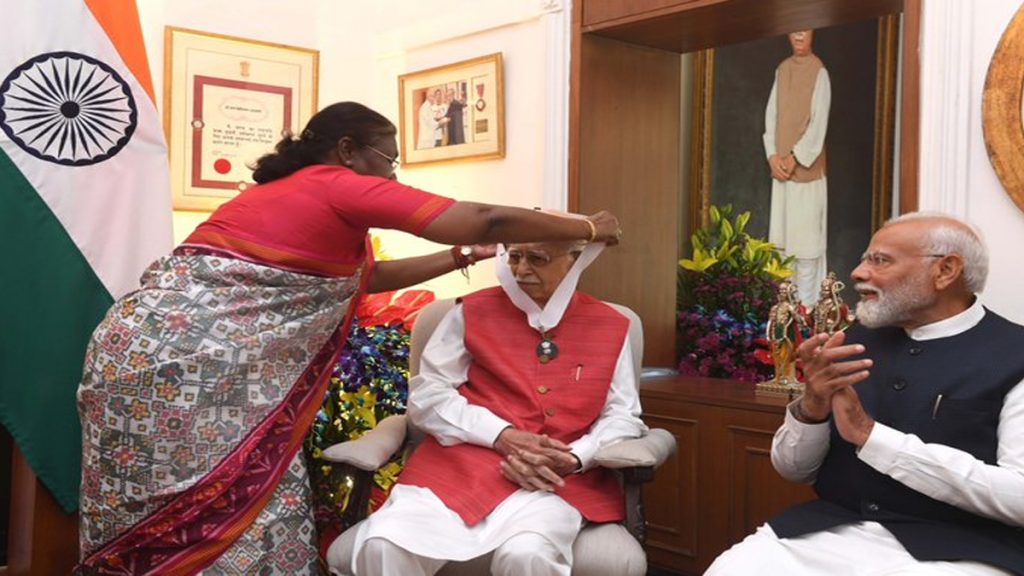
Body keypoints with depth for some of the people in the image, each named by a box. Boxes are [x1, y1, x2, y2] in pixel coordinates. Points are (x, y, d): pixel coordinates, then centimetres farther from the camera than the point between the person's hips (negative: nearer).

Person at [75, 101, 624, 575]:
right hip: (185, 361, -10)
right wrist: (586, 228, 6)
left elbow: (364, 275, 33)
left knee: (163, 523, 14)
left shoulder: (285, 192, 21)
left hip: (152, 343, 10)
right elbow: (485, 219, -7)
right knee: (244, 518, -2)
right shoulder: (340, 185, -5)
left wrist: (461, 257, 35)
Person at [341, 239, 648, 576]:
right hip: (461, 464, 1)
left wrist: (572, 459, -10)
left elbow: (622, 416, 11)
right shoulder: (474, 311, 9)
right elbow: (426, 395, 4)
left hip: (558, 479, 0)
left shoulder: (610, 326, 12)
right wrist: (502, 436, -10)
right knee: (383, 545, -26)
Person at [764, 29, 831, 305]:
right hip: (781, 168, 6)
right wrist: (773, 156, -3)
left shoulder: (819, 72, -8)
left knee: (805, 233, -3)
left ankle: (805, 302, 5)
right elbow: (771, 116, 8)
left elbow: (819, 123, -13)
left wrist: (796, 157, -15)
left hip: (807, 168, -6)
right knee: (783, 234, 10)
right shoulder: (782, 70, 10)